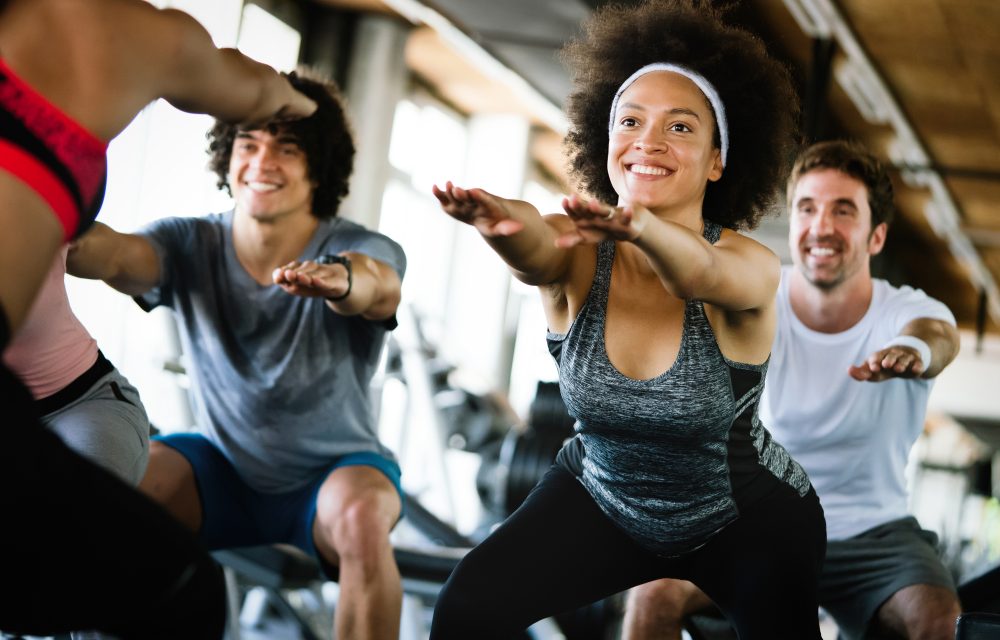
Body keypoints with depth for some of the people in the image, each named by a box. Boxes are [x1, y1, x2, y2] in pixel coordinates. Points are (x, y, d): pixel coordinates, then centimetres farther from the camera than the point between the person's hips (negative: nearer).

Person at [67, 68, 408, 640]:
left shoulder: (364, 250, -16)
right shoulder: (190, 245, -9)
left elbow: (377, 286, -41)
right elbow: (116, 255, -31)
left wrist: (340, 279, -66)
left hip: (333, 471, -2)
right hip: (223, 469, 2)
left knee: (363, 517, -35)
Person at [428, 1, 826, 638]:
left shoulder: (751, 264, -23)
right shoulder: (579, 253, -17)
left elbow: (701, 272, -46)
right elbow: (536, 254, -40)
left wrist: (640, 227, -68)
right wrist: (501, 221, -63)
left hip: (746, 515, -1)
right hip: (602, 498, 1)